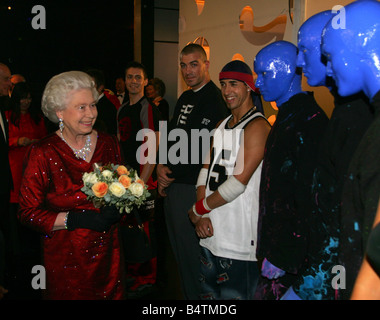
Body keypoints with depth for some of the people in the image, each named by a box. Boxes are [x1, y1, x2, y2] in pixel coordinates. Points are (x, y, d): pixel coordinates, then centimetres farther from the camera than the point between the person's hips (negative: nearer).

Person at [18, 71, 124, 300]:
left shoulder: (109, 143, 1)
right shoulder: (42, 153, -12)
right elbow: (28, 212, -10)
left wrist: (117, 208, -8)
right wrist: (74, 219, -21)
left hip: (108, 253, 4)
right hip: (65, 259, -4)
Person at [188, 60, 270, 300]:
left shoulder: (257, 126, -11)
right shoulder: (223, 125, 16)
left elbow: (238, 181, -18)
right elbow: (207, 169, 10)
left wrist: (198, 209, -7)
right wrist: (202, 216, -4)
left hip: (239, 238, -8)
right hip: (210, 232, 8)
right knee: (208, 294, 17)